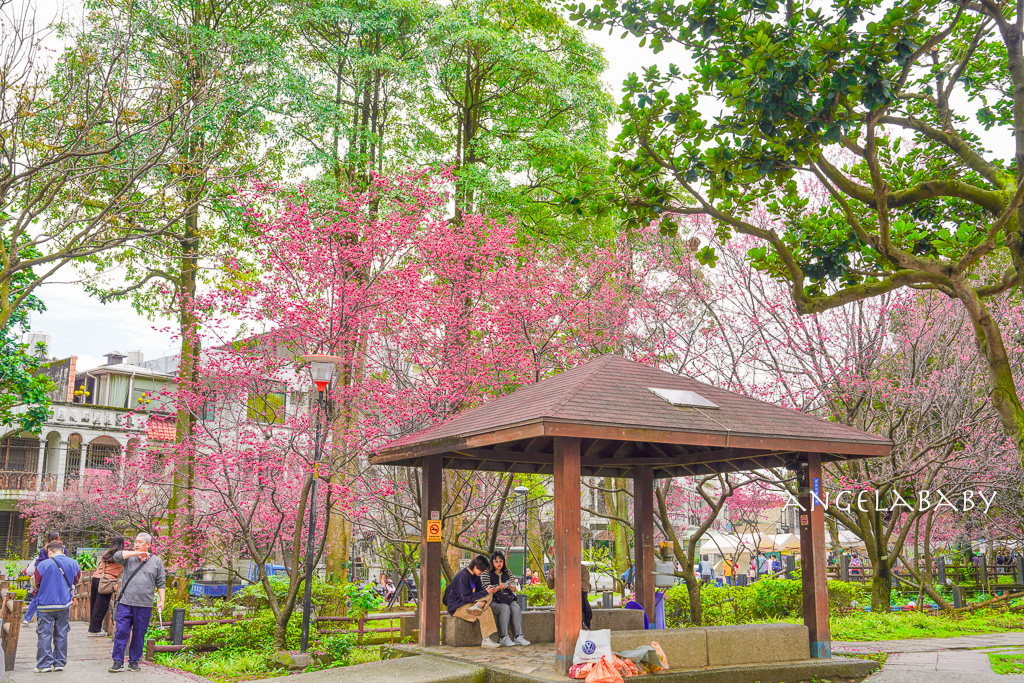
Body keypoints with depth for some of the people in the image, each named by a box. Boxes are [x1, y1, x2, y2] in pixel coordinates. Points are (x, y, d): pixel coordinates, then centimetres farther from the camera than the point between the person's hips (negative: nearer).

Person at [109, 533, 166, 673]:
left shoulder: (156, 561, 8)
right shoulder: (129, 558, 9)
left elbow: (161, 583, 9)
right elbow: (117, 556, -13)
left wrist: (161, 601, 2)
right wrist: (136, 553, -11)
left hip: (144, 605, 0)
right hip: (125, 603, 0)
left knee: (139, 634, 5)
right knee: (121, 631, -4)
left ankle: (134, 661, 17)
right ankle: (118, 662, 4)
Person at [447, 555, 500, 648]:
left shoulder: (475, 576, 9)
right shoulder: (463, 576, -19)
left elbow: (480, 591, 10)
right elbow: (466, 597, -22)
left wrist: (489, 590, -12)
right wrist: (485, 592, -22)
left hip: (469, 604, 9)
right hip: (457, 607, -9)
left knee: (489, 596, -14)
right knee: (485, 612, -27)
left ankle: (477, 606, -36)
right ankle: (486, 640, -22)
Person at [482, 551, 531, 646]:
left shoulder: (507, 572, 14)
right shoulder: (486, 573, 0)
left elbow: (514, 589, 16)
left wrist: (510, 587, -9)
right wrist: (498, 587, -22)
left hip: (508, 600, 4)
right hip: (493, 602, -4)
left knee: (516, 608, -26)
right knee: (505, 608, -33)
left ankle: (519, 637, -30)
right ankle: (504, 638, -32)